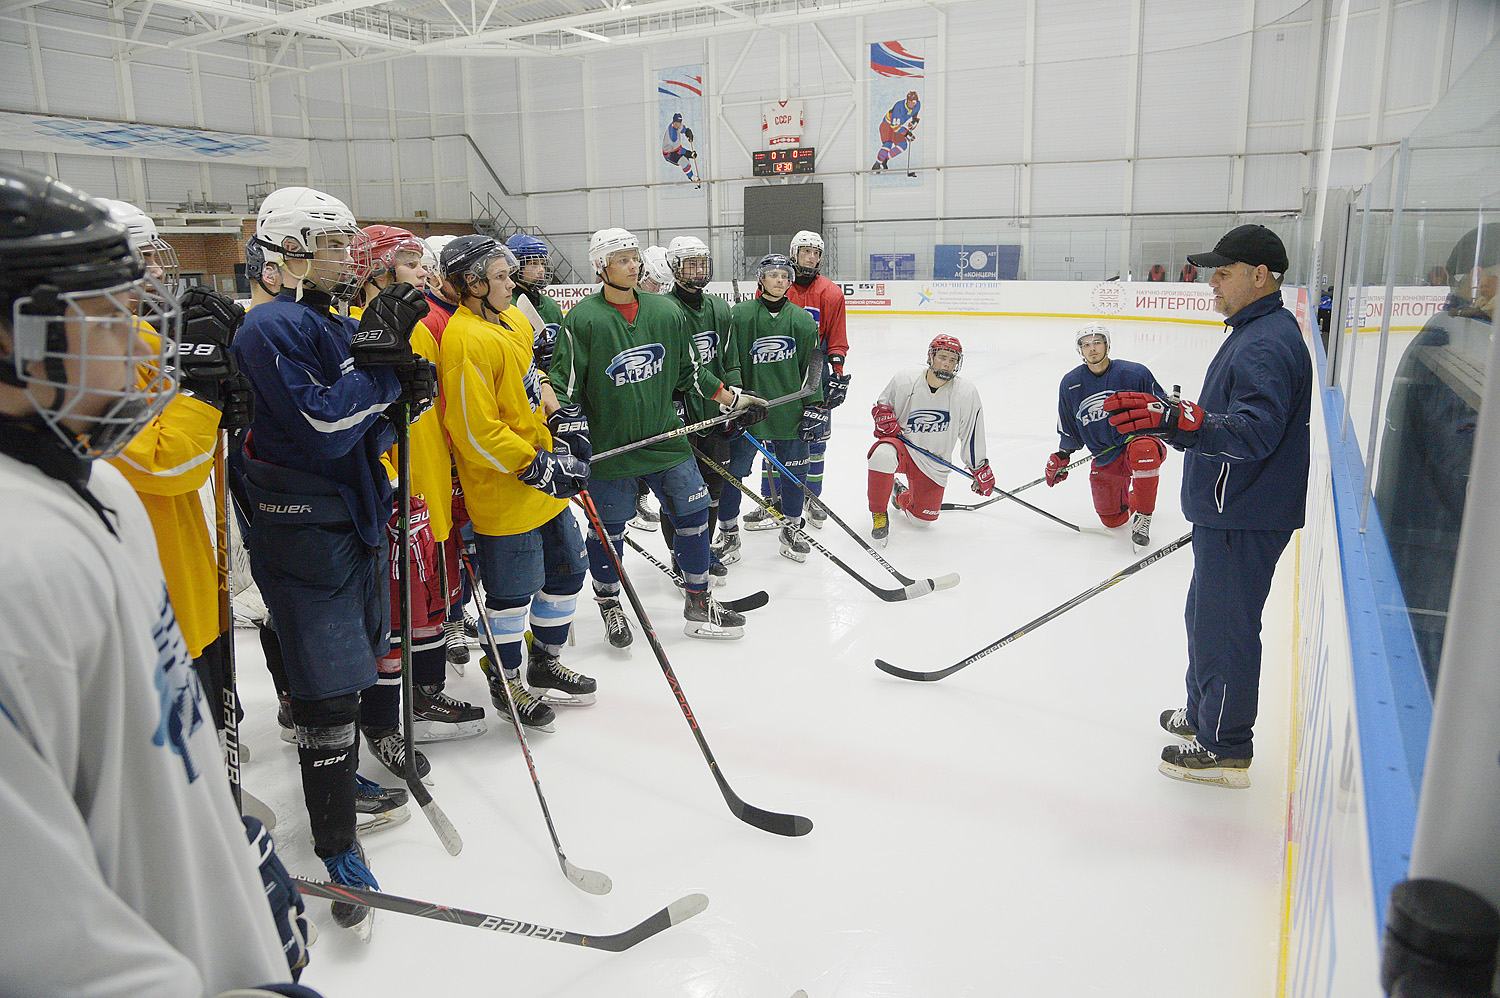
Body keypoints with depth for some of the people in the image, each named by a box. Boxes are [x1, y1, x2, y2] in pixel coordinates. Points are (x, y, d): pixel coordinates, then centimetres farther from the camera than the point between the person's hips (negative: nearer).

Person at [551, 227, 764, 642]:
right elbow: (566, 387, -9)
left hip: (665, 437, 4)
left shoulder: (665, 312, 4)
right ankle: (609, 606, 33)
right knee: (609, 529, 8)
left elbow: (690, 372, 15)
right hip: (608, 446, -4)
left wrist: (733, 398, 13)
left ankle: (699, 604, 25)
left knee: (693, 513, 8)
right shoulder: (582, 319, -10)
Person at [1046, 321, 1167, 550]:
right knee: (1112, 520, 1)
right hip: (1105, 460, 4)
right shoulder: (1070, 384, 1)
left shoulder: (1135, 373, -11)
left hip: (1137, 439, -4)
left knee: (1143, 449, -42)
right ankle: (1130, 498, 38)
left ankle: (1143, 515, -23)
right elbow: (1069, 431, 14)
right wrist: (1061, 456, 11)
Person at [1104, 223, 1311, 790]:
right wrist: (1171, 423, 24)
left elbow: (1255, 432, -35)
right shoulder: (1254, 330, 15)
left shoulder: (1269, 344, -21)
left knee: (1224, 626, -1)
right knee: (1207, 614, 22)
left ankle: (1226, 748, 13)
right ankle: (1203, 713, 39)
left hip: (1244, 519, -11)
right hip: (1229, 510, 11)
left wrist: (1177, 420, -47)